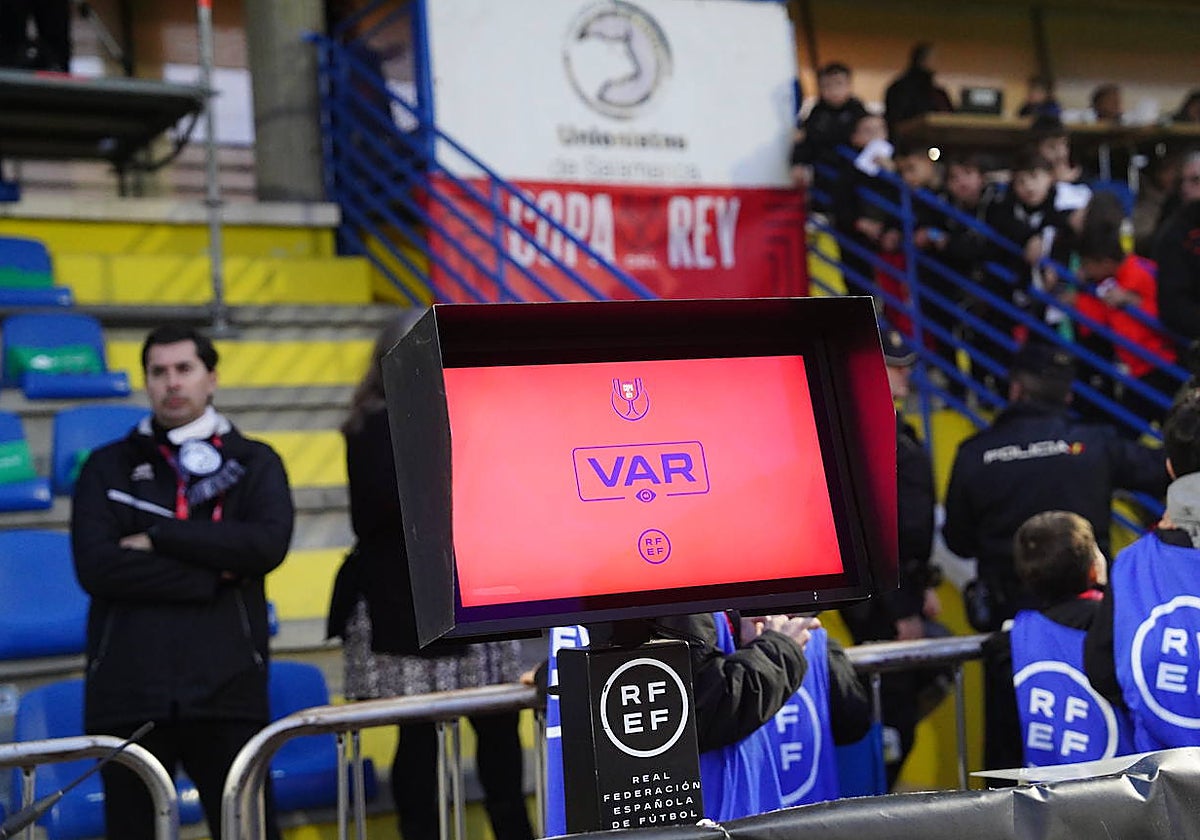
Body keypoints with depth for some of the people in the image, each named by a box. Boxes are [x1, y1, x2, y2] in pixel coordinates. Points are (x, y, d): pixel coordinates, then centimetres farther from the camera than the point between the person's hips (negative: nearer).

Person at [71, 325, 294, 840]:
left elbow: (268, 543, -9)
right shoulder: (108, 468, 10)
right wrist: (214, 575, -8)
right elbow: (95, 566, -6)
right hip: (128, 690, 1)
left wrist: (157, 538, -7)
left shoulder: (254, 463, 11)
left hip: (226, 689, -1)